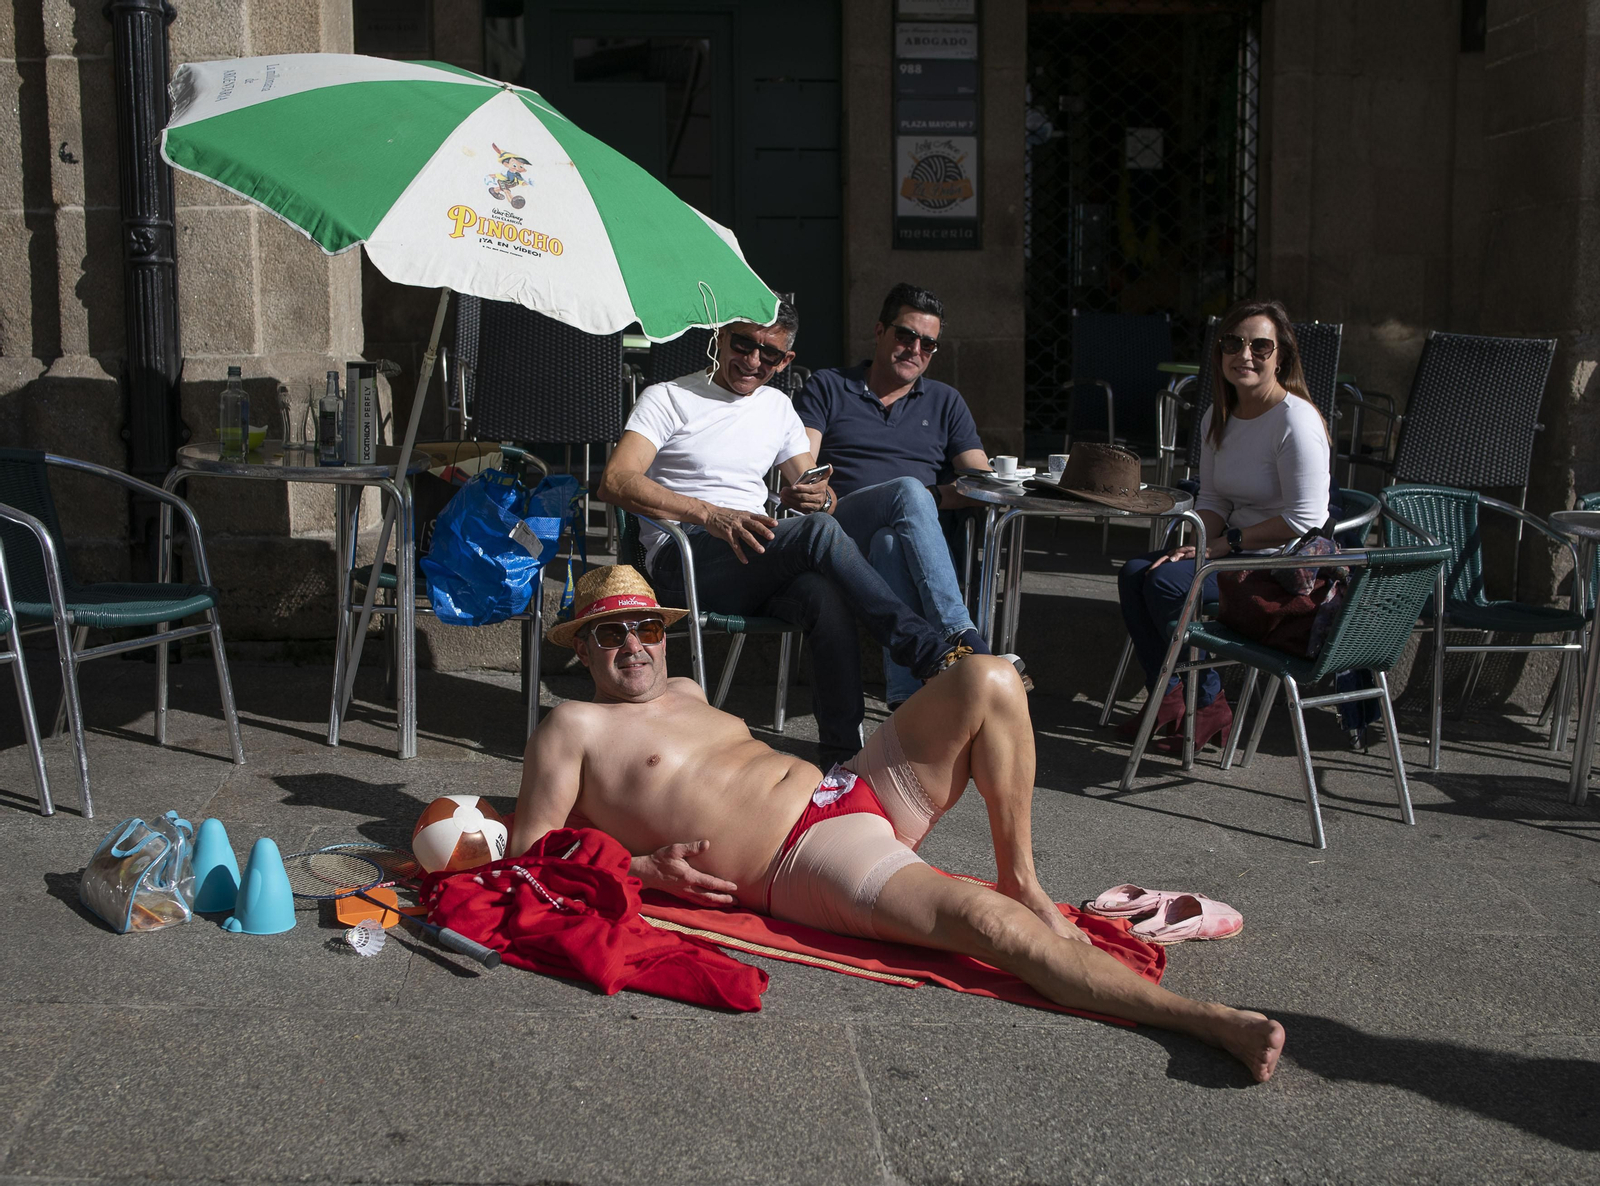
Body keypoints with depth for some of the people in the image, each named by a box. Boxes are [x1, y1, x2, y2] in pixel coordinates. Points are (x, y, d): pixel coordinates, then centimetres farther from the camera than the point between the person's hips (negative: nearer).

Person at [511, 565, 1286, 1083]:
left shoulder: (685, 692, 26)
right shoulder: (573, 729, 3)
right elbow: (531, 856, -3)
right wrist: (645, 867, -14)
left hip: (847, 790, 9)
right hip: (809, 856, -9)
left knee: (988, 680, -10)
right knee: (988, 923, -32)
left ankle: (1021, 879, -6)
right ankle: (1203, 1019, -31)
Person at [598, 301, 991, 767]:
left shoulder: (777, 406, 22)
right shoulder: (667, 399, 5)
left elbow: (819, 493, 21)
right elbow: (615, 482, -11)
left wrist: (819, 497, -8)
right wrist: (710, 514, -25)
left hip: (758, 562, 5)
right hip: (683, 558, -5)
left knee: (826, 595, -33)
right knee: (819, 532, -32)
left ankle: (844, 752, -36)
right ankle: (935, 656, -33)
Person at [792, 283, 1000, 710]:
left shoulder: (945, 402, 24)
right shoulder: (827, 388, 17)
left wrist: (933, 497, -9)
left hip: (925, 531, 2)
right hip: (842, 533, -2)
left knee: (893, 545, -38)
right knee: (909, 491, -36)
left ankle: (906, 700, -53)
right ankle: (962, 638, -50)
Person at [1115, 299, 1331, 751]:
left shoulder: (1296, 420, -19)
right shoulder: (1218, 419, 7)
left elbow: (1304, 520, -21)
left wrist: (1225, 543, -17)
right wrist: (1196, 544, -7)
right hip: (1237, 552, 8)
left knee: (1167, 583, -22)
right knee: (1134, 573, -6)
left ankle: (1209, 707, -7)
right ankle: (1167, 698, 1)